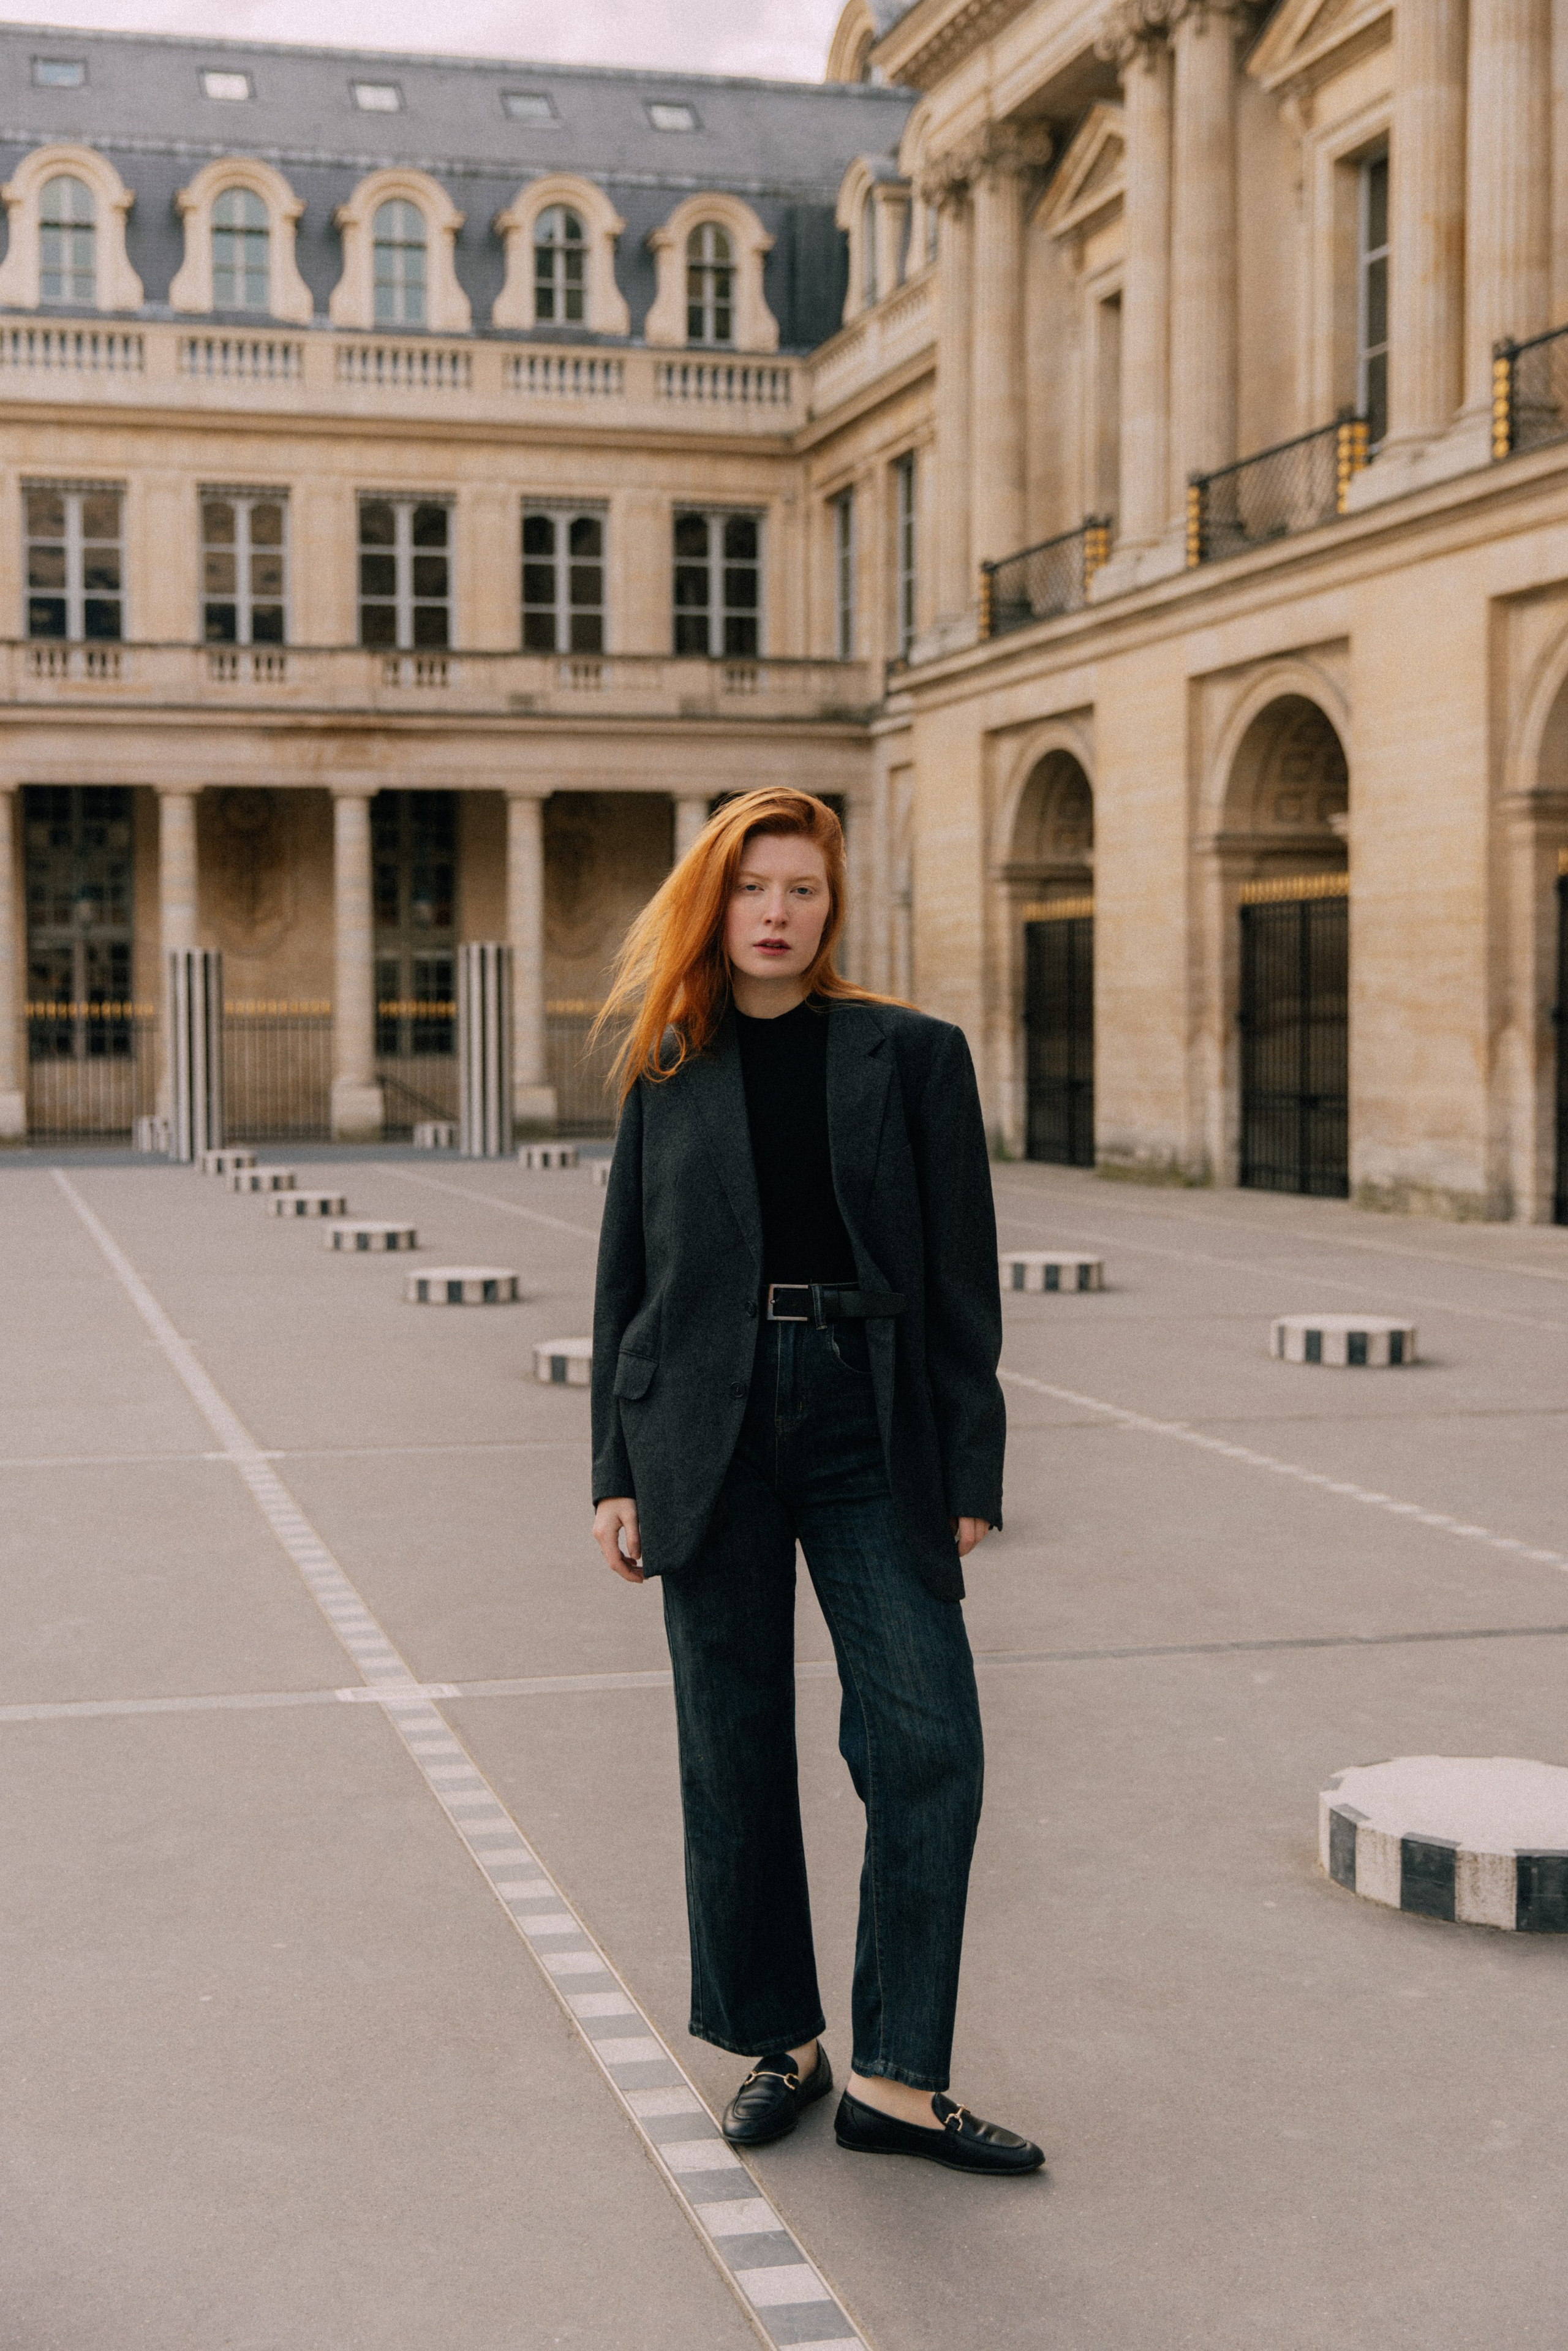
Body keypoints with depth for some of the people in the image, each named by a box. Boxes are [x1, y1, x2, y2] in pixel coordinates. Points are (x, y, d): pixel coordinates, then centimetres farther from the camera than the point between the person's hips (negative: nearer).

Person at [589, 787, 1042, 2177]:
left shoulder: (913, 1057, 3)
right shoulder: (667, 1075, 8)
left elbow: (962, 1278, 2)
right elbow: (626, 1279, 9)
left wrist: (971, 1476, -2)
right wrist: (618, 1474, 3)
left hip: (869, 1433, -1)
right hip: (708, 1432, 1)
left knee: (928, 1741, -7)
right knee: (733, 1750, 6)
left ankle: (896, 2083, 3)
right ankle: (779, 2045, 23)